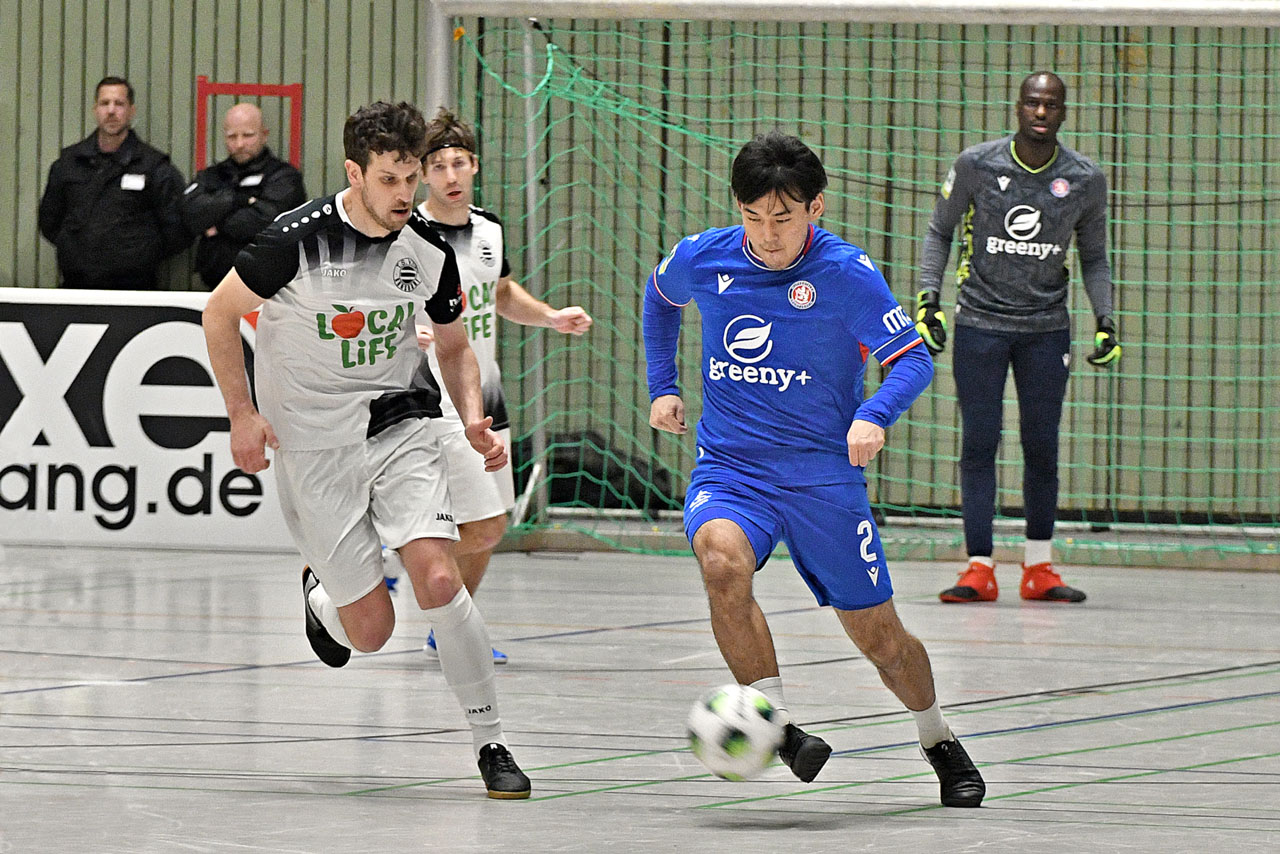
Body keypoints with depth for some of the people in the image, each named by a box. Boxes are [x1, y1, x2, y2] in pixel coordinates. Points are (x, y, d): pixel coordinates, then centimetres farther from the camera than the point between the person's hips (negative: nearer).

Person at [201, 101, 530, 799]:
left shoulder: (429, 250, -4)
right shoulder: (298, 239, -17)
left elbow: (454, 347, 13)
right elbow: (219, 314, -3)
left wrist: (473, 421, -5)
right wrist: (242, 413, -9)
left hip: (397, 425, 2)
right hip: (312, 444, -2)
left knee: (438, 580, -19)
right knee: (372, 630, -3)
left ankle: (491, 743, -8)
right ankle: (320, 596, 36)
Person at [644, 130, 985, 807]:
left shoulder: (846, 272, -12)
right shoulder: (702, 258, -3)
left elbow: (913, 358, -10)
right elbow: (659, 296, 22)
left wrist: (874, 417, -29)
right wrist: (662, 388, 15)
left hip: (823, 474, -1)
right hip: (728, 470, 1)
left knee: (878, 636, 6)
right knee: (721, 558, -33)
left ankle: (939, 741, 35)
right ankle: (777, 725, -24)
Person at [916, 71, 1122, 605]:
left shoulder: (1085, 180, 0)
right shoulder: (976, 165, -5)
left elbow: (1093, 258, 12)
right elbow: (939, 231, 7)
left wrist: (1105, 320, 1)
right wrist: (928, 297, -3)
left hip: (1046, 327, 1)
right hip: (979, 323, -1)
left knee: (1042, 447, 3)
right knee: (978, 444, -5)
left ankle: (1038, 567, 14)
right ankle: (979, 569, -3)